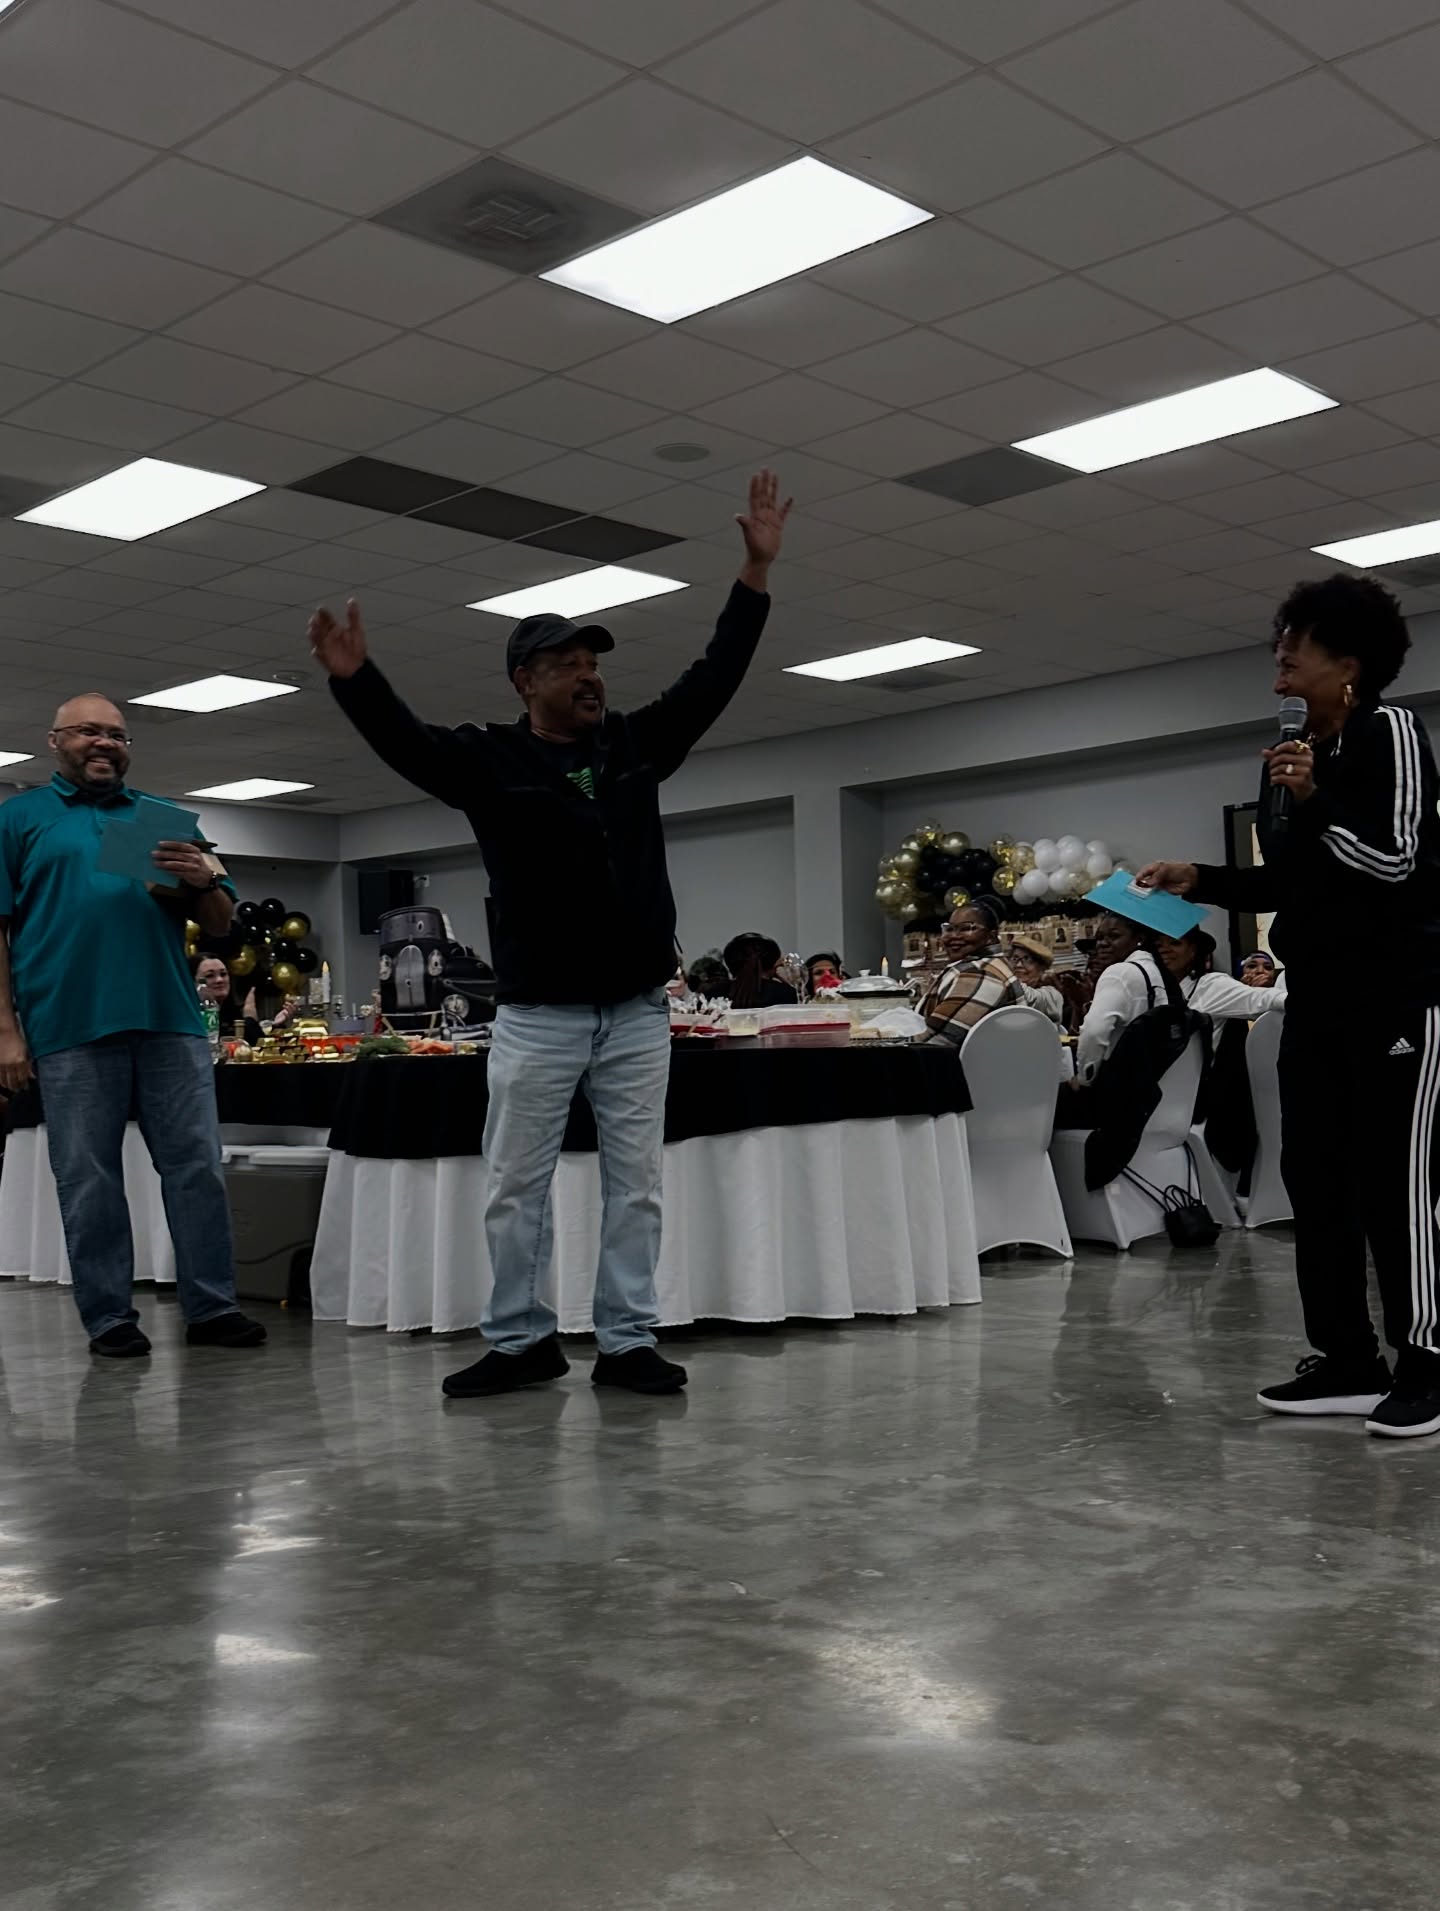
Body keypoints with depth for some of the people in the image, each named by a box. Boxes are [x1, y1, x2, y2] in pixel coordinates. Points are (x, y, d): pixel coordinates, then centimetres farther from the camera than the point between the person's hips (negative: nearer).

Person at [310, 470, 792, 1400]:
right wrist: (355, 679, -33)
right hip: (539, 1015, -2)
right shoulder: (490, 759, 0)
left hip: (639, 1011, 3)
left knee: (636, 1184, 5)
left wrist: (757, 570, 5)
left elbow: (714, 677, 10)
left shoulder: (637, 744, 10)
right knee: (517, 1185, 3)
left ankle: (628, 1342, 13)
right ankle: (522, 1341, 15)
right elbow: (405, 738, -14)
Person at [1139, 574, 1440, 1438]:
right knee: (1314, 1177, 6)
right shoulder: (1292, 752, 14)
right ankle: (1348, 1361, 13)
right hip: (1316, 995, 8)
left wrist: (1314, 801, -19)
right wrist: (1202, 880, 8)